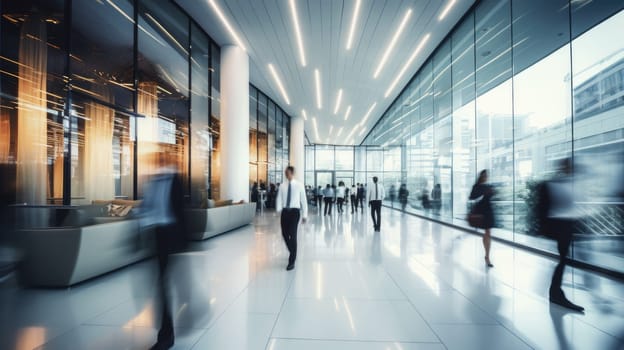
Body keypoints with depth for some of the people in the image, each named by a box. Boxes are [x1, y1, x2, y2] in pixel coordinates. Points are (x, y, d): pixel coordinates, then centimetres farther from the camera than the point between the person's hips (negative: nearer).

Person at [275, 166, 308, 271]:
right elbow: (279, 198, 3)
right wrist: (279, 210, -16)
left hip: (294, 211, -4)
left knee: (293, 235, -8)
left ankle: (291, 261, 3)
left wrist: (305, 215, 1)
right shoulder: (282, 186, 6)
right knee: (285, 234, 12)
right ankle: (292, 253, 39)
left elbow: (303, 200, 2)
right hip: (285, 211, 4)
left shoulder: (299, 185, -1)